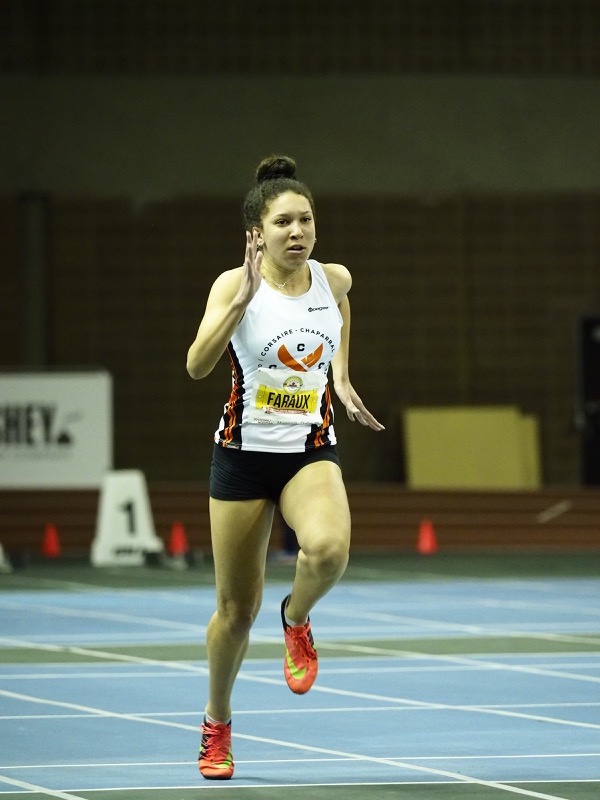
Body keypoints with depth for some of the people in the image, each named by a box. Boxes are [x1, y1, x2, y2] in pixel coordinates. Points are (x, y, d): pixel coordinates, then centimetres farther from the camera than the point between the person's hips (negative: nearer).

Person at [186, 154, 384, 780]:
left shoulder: (335, 280, 0)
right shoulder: (234, 284, -11)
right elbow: (198, 365, -26)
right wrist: (246, 295, -35)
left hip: (312, 451, 2)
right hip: (245, 452, -2)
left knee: (328, 549, -32)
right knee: (236, 609, 6)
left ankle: (297, 620, 2)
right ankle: (217, 724, 30)